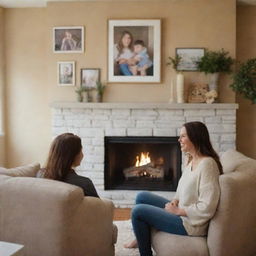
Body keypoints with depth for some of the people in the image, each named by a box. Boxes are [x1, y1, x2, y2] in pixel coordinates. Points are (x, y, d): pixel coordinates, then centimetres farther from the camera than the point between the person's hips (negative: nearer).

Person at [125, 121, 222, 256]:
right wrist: (175, 201, -1)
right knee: (142, 197, 13)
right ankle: (141, 238, 30)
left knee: (138, 211, -12)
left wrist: (177, 210, -19)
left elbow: (206, 209, -29)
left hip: (191, 223, -10)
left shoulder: (207, 164, -25)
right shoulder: (192, 161, 6)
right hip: (181, 211, 10)